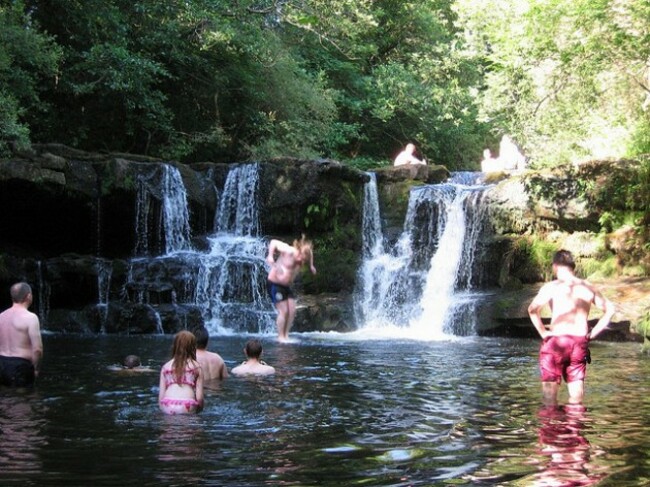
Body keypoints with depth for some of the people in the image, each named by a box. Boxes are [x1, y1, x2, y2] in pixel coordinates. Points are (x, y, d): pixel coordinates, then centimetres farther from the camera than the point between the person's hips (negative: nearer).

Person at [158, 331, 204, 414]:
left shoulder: (165, 367, 18)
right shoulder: (196, 367, 12)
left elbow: (161, 396, 15)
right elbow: (199, 397, 6)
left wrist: (162, 410, 25)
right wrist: (198, 410, 20)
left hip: (167, 408, 2)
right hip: (187, 407, -2)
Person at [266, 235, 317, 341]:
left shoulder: (303, 256, -2)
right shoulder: (289, 251, -23)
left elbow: (310, 252, 22)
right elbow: (273, 242, -22)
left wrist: (311, 266, 15)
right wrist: (270, 256, -34)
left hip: (286, 286, 8)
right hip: (274, 284, -8)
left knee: (292, 311, 1)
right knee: (283, 311, -10)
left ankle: (286, 335, 10)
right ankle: (280, 336, -2)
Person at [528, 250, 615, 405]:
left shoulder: (552, 287, -4)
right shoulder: (588, 288, 9)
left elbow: (533, 309, -16)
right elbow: (609, 309, 10)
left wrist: (542, 332, -6)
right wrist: (593, 333, 9)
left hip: (557, 341, -4)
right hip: (580, 343, 4)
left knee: (550, 386, 1)